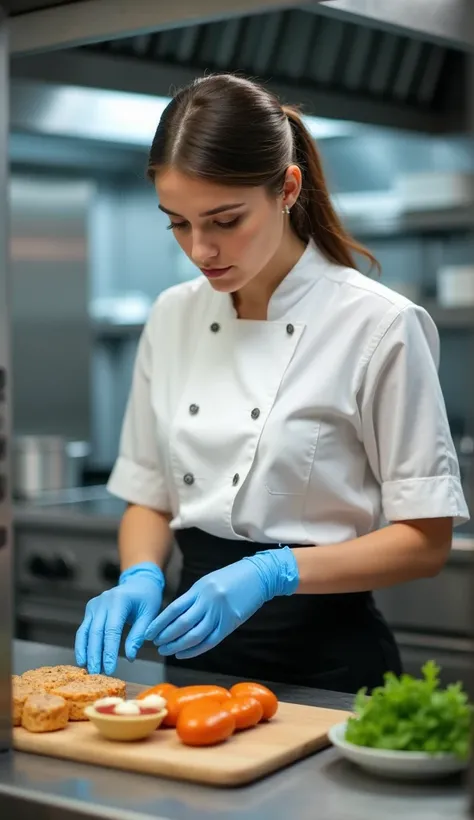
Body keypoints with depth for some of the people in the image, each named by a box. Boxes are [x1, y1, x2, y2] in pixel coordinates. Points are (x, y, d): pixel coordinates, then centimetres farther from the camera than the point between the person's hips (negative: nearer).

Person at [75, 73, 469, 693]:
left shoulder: (379, 325, -14)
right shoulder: (173, 317, 2)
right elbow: (150, 496, 10)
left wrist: (271, 573, -24)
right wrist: (142, 576, -11)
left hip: (323, 664, -4)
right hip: (196, 656, 5)